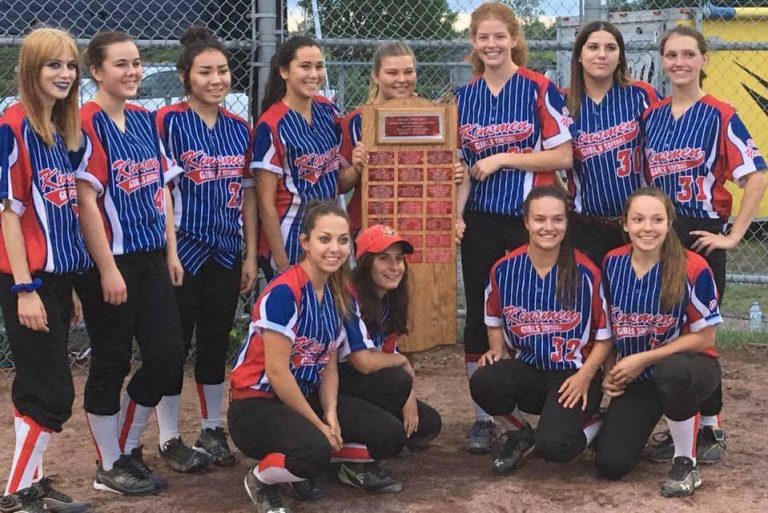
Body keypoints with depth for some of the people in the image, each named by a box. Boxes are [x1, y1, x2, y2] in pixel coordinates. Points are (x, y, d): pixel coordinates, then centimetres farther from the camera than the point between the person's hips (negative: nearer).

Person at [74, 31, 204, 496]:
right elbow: (87, 201, -16)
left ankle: (128, 448, 25)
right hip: (111, 263, -7)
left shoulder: (146, 120, 11)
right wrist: (107, 269, -17)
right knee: (111, 363, 3)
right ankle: (110, 467, 17)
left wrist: (171, 252, 10)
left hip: (151, 258, 7)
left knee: (168, 354, 8)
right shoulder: (88, 124, -12)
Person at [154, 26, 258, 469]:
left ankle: (212, 430, 24)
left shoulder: (240, 129, 7)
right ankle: (170, 439, 14)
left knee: (216, 343, 12)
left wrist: (251, 254, 8)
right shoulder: (167, 123, -7)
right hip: (182, 250, -5)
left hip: (226, 252, 5)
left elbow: (248, 195, 11)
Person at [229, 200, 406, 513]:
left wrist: (331, 414, -11)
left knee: (391, 436, -7)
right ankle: (260, 480, -5)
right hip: (257, 405, -7)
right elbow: (277, 372, -22)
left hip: (306, 397, 8)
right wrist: (318, 424, -16)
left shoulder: (339, 296, 3)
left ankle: (352, 467, 23)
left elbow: (329, 366, 7)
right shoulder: (283, 292, -22)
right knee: (314, 449, -36)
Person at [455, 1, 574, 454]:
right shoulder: (465, 98, 8)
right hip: (481, 222, 4)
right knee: (479, 315, 4)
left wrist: (501, 159, -13)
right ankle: (483, 417, 13)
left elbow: (563, 156, -9)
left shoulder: (541, 90, -5)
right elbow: (461, 165, 12)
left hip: (530, 218, -4)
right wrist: (456, 214, -2)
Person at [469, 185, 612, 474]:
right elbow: (495, 322, 18)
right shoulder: (504, 270, 0)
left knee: (552, 445, -29)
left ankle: (591, 425, 9)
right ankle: (520, 434, 2)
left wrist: (585, 375, -14)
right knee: (483, 382, -31)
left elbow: (604, 335, 0)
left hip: (573, 376, -3)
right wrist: (496, 351, -1)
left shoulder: (586, 273, -8)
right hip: (528, 371, 3)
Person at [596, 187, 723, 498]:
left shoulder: (693, 268, -19)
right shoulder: (612, 263, -5)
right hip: (635, 378, 4)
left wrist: (643, 359, -17)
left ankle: (686, 462, -17)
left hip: (687, 368, -4)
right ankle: (639, 424, 26)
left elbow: (704, 338, -14)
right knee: (611, 464, -11)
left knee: (670, 371, -42)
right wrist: (609, 372, 0)